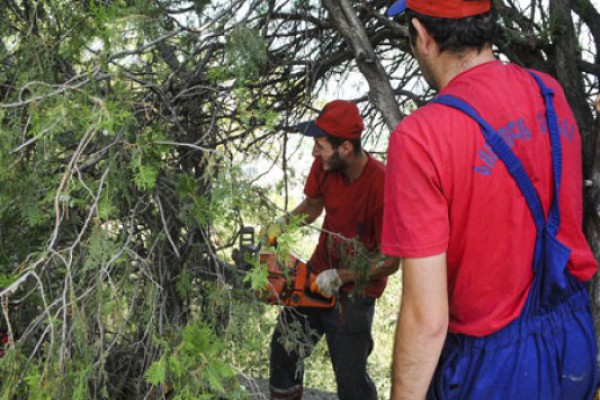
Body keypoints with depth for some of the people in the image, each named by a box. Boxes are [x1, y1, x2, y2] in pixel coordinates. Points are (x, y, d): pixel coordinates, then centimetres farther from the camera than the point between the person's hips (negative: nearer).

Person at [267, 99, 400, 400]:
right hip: (318, 274, 6)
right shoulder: (323, 165, -12)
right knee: (284, 348, 16)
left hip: (355, 291, -6)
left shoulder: (382, 186, -29)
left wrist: (339, 277, -23)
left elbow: (391, 261, -21)